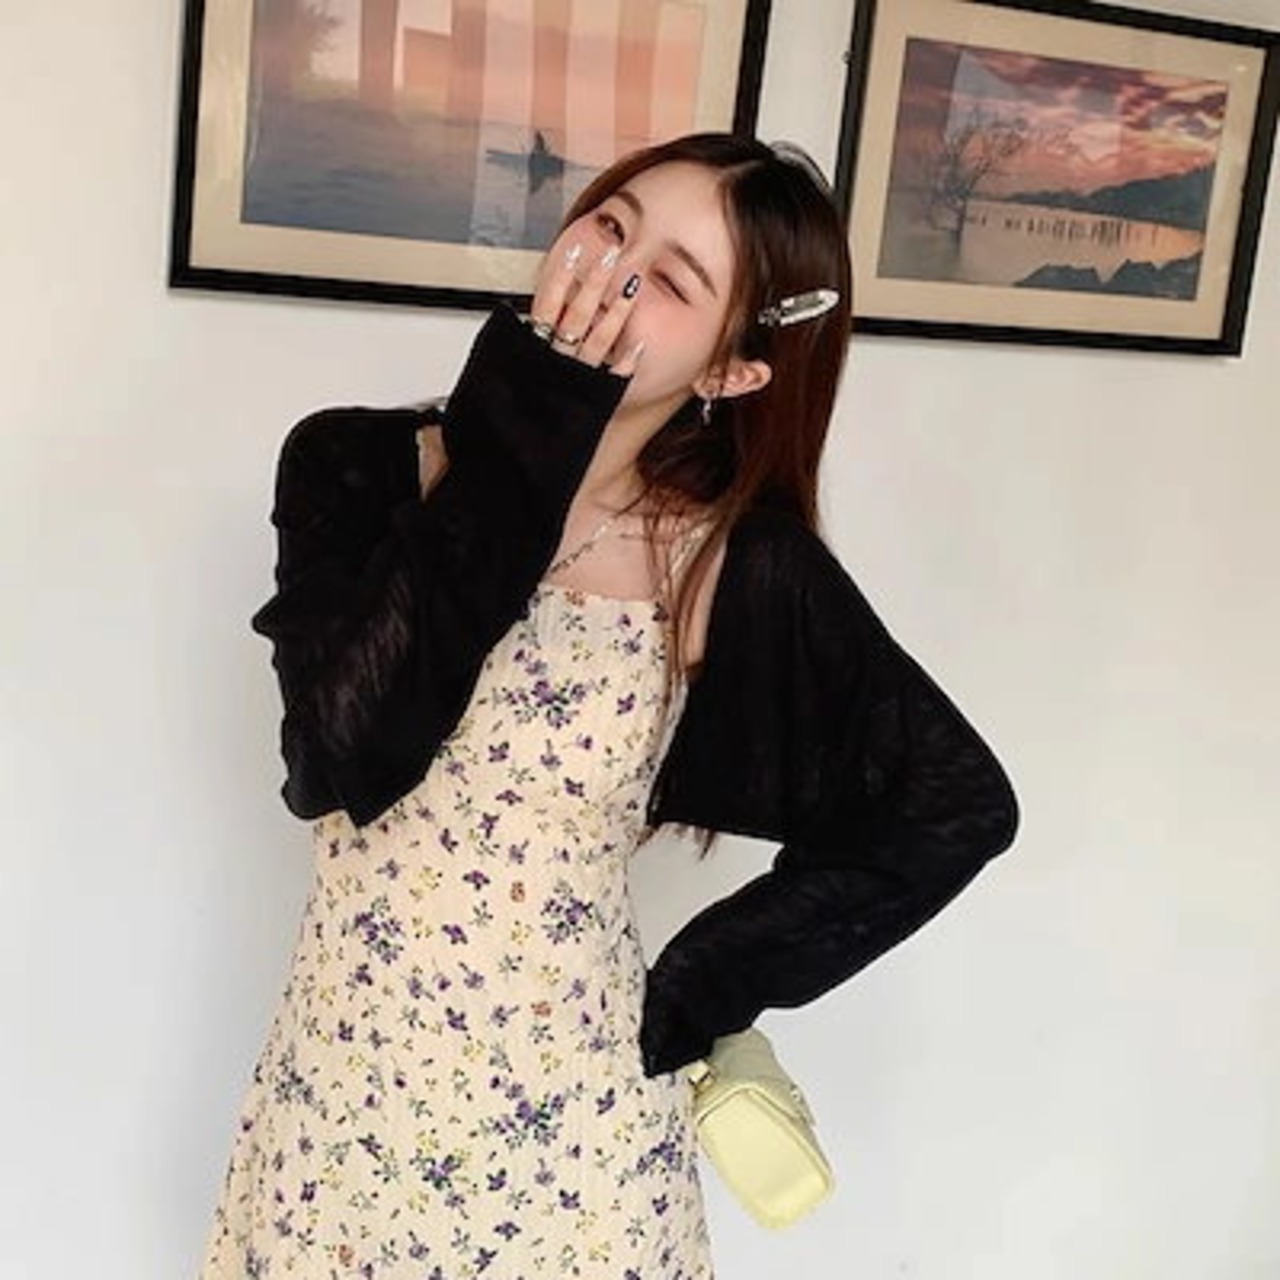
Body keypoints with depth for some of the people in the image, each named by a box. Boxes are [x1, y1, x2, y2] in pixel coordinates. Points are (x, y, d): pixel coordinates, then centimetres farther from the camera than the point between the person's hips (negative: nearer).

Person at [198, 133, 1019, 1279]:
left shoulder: (739, 562, -11)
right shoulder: (357, 466, -9)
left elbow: (959, 805, -4)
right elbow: (346, 755, -24)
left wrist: (691, 998, -5)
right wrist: (525, 424, -24)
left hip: (572, 1123, -1)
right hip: (346, 1092, 2)